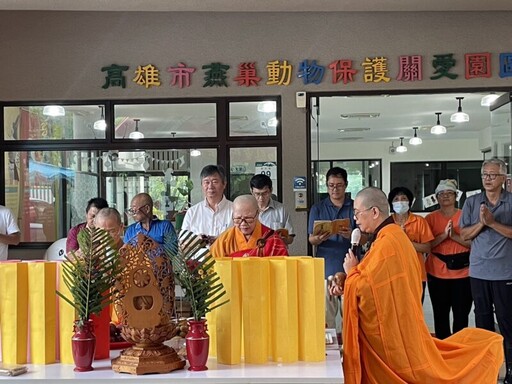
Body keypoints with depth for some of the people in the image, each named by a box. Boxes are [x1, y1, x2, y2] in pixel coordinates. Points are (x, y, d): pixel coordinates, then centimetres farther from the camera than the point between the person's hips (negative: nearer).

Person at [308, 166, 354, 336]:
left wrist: (350, 235, -18)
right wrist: (320, 238, -20)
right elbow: (311, 239, 4)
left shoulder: (355, 207, 7)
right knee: (326, 312, -2)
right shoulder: (318, 209, 9)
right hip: (326, 268, 0)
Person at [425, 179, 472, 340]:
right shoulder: (430, 218, 5)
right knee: (441, 315, 3)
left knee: (461, 314, 1)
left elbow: (474, 243, -3)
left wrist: (455, 236, -17)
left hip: (462, 272, 0)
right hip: (437, 273, 1)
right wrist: (443, 235, -16)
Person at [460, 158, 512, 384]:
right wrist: (481, 223, -12)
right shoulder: (472, 202, 6)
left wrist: (492, 222, -18)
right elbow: (464, 234, 4)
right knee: (483, 319, 13)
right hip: (478, 271, 3)